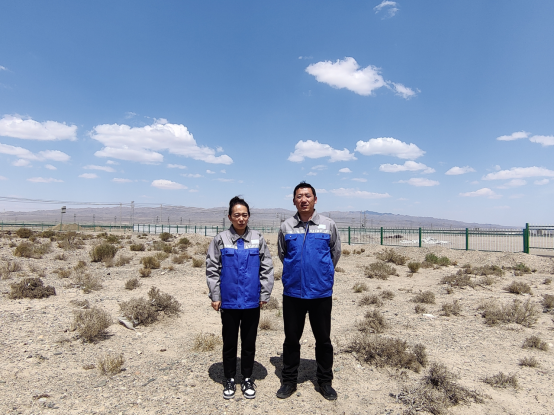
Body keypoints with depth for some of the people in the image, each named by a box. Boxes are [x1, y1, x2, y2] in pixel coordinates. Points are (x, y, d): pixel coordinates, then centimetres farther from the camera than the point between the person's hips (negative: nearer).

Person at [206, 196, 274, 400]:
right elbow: (212, 269, -1)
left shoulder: (258, 239, -1)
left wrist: (265, 294, -1)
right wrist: (215, 296, -4)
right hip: (229, 301, 0)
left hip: (252, 301, 1)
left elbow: (267, 268, 3)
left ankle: (247, 379, 32)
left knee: (249, 342, 14)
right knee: (229, 342, 14)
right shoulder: (220, 240, -3)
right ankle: (230, 380, 32)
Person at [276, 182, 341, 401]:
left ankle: (325, 381, 31)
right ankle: (289, 380, 30)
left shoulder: (328, 225, -3)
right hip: (293, 292, 1)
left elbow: (336, 252, 10)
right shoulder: (286, 227, -1)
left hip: (321, 292, 0)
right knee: (291, 338, 13)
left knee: (323, 339, 12)